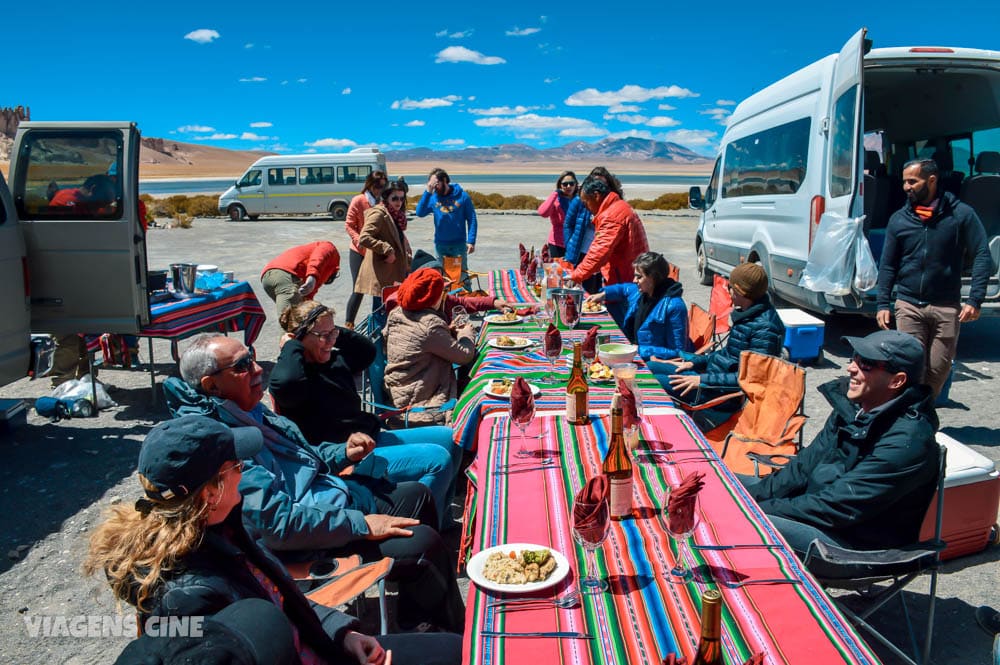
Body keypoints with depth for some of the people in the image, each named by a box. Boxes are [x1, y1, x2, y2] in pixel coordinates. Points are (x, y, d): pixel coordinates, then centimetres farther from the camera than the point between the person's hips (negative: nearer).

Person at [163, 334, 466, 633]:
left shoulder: (249, 411, 5)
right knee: (423, 544, -19)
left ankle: (416, 619, 28)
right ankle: (458, 640, 8)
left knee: (417, 495, 18)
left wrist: (342, 454, 4)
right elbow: (279, 522, -30)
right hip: (306, 542, -11)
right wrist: (360, 524, -25)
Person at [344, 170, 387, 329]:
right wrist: (360, 241, -21)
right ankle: (348, 324, 9)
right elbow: (349, 225, -5)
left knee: (379, 290, 5)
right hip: (360, 252, -3)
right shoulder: (358, 201, -6)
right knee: (358, 290, -2)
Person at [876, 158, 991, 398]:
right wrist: (883, 304, 1)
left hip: (946, 308, -1)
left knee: (939, 369, 5)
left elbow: (982, 257, 0)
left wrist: (974, 300, -9)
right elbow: (887, 266, 9)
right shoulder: (899, 219, 5)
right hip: (909, 306, 1)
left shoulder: (961, 214, 0)